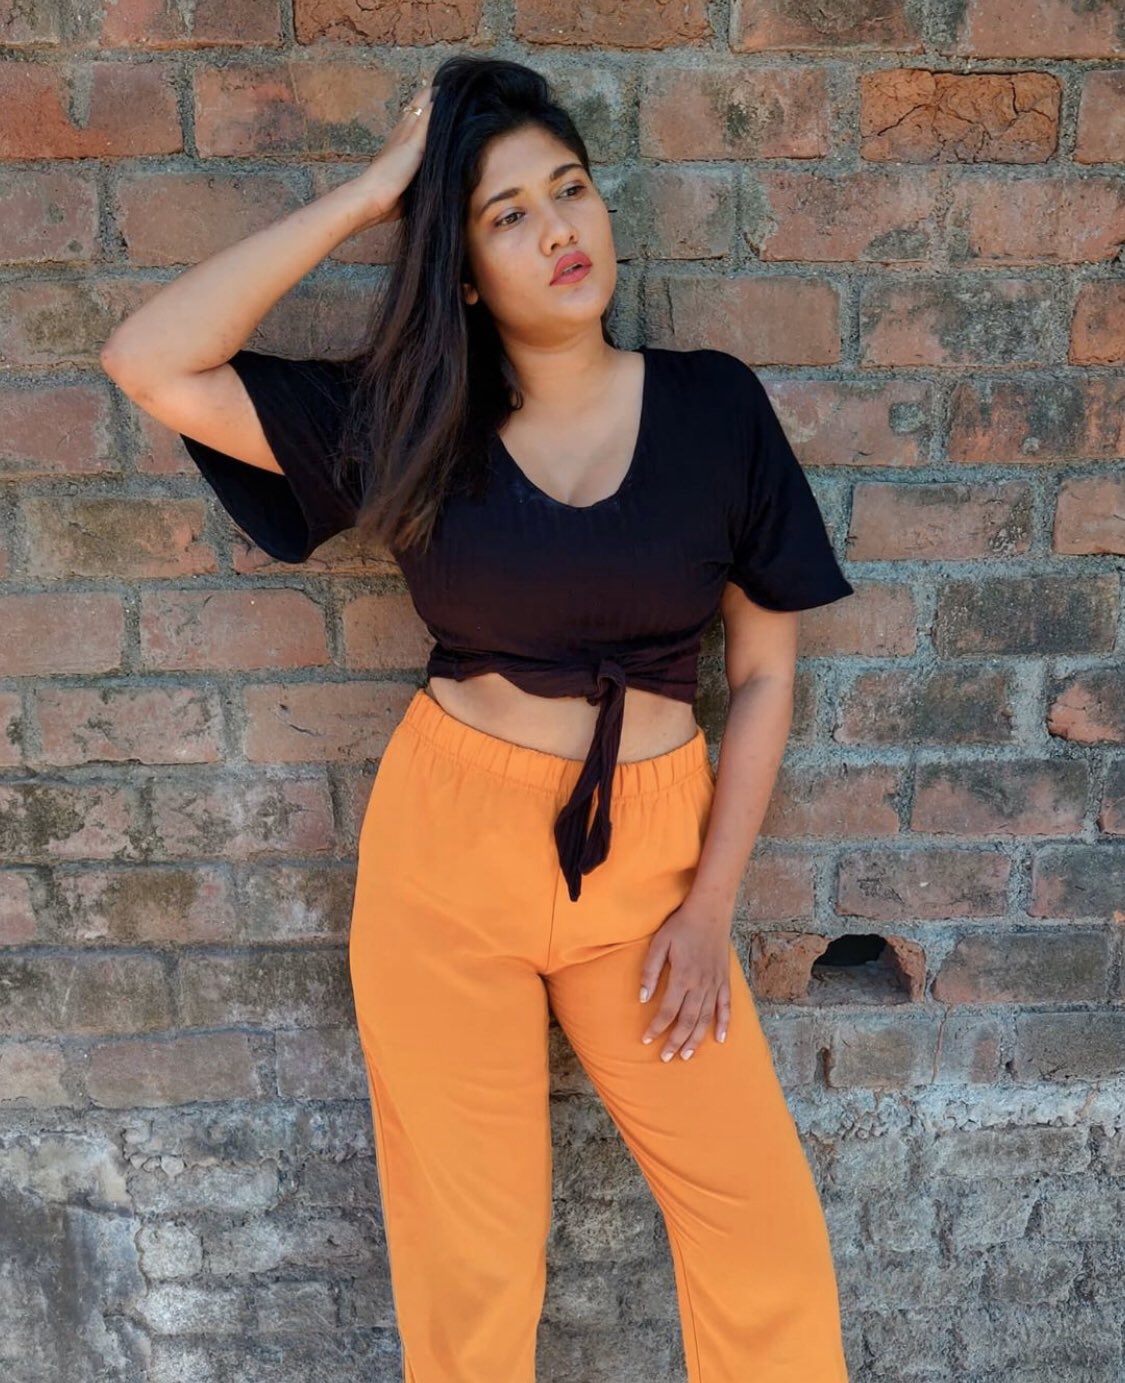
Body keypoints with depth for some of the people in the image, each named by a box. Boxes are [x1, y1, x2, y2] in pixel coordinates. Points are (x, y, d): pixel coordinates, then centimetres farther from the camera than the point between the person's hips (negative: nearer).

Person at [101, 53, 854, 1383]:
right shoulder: (404, 417, -1)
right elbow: (149, 364, -9)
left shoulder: (714, 404, -2)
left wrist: (711, 905, -3)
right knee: (468, 1244, 12)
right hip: (446, 849, 0)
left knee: (765, 1223, 6)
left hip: (646, 855, 1)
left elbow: (762, 672, 1)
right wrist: (366, 194, -9)